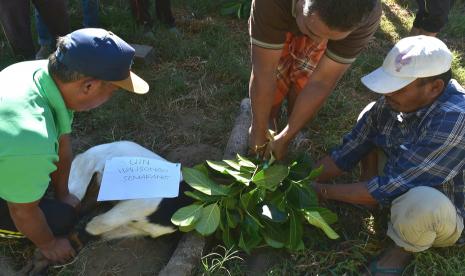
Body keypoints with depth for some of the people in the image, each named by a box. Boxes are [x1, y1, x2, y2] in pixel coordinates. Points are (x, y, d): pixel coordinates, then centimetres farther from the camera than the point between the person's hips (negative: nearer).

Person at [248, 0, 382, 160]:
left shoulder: (366, 16, -38)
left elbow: (321, 83, -32)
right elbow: (263, 72, -37)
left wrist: (285, 138, -23)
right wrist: (258, 130, -24)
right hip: (279, 22, 0)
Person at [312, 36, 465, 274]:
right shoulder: (392, 102, -15)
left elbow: (391, 188, -33)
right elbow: (346, 153, -7)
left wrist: (323, 191, -24)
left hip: (440, 212, -5)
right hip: (403, 184, 6)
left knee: (418, 201, -40)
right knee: (372, 114, -2)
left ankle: (405, 248, -4)